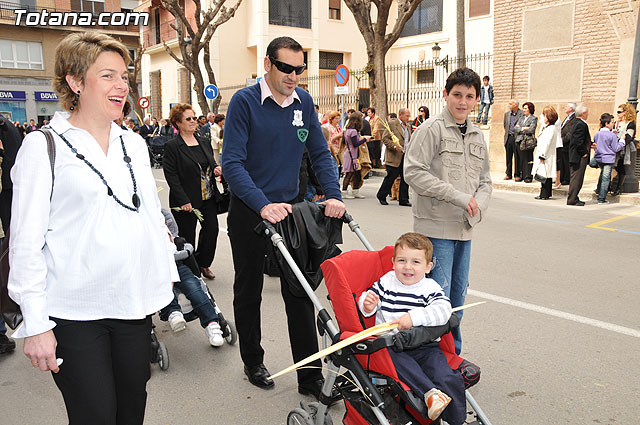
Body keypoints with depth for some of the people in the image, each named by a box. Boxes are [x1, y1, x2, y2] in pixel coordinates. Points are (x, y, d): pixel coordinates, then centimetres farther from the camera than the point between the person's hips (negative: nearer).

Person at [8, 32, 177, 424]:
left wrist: (166, 277, 14)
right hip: (75, 313, -5)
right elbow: (26, 242, -7)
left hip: (135, 305, 5)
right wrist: (36, 324, -10)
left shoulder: (134, 144, 11)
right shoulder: (43, 147, -5)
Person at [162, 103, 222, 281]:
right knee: (187, 236, 5)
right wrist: (183, 200, -18)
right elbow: (171, 175, -12)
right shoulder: (172, 146, -8)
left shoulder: (204, 143, 11)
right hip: (186, 201, -5)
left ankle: (203, 263, 26)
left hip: (208, 197, 6)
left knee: (212, 230, 5)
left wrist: (216, 169, -1)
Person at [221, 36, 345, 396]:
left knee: (300, 292, 4)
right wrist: (263, 205, -30)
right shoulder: (245, 101, -13)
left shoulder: (304, 102, 2)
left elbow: (320, 153, 5)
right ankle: (253, 362, 33)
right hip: (248, 211, -3)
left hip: (289, 208, 4)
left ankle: (311, 377, 14)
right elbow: (232, 163, -19)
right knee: (249, 291, 13)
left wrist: (334, 195, -11)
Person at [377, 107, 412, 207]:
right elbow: (385, 138, -9)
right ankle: (381, 196, 16)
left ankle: (403, 200, 12)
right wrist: (395, 146, -20)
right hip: (395, 157, -6)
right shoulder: (392, 124, -4)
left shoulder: (408, 126, 18)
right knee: (391, 177, -1)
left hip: (406, 156, 6)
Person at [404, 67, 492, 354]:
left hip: (465, 229, 7)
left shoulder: (477, 136, 16)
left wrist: (477, 207, -2)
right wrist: (458, 196, -19)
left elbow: (485, 180, 20)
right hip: (436, 227, -7)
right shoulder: (431, 129, -7)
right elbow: (414, 172, -17)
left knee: (458, 296, 16)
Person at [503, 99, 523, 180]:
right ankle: (508, 174, 14)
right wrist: (507, 133, 14)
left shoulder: (522, 114, -5)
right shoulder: (507, 114, 13)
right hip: (508, 137, 5)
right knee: (508, 157, 7)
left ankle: (517, 175, 5)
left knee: (517, 157, -1)